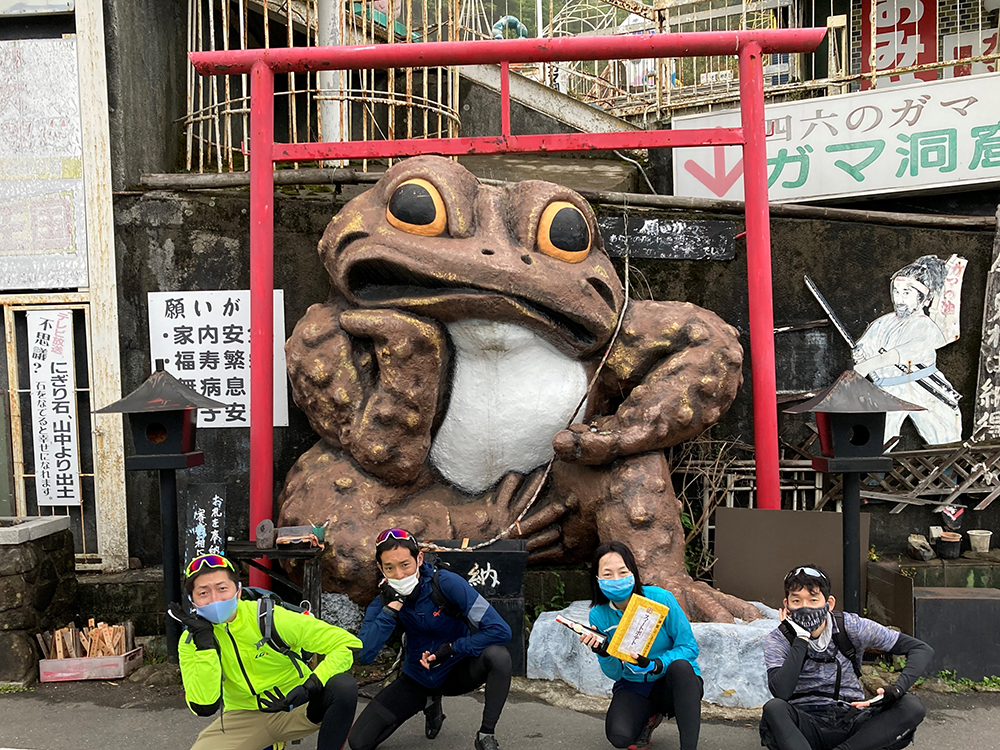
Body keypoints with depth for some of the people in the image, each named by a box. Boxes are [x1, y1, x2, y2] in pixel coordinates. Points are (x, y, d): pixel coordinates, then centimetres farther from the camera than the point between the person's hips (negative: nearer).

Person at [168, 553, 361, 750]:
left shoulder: (269, 617, -19)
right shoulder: (191, 641, -10)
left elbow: (348, 643, -20)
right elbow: (204, 706, -23)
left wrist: (312, 686, -34)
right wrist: (204, 638, -27)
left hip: (298, 707, -3)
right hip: (244, 717, 3)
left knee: (344, 687, -31)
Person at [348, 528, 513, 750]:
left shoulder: (446, 584, -24)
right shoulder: (383, 600, -13)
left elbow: (500, 630, -28)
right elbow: (364, 656, -27)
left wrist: (449, 649, -27)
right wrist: (392, 606, -31)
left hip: (457, 671, -3)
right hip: (417, 680, 4)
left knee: (498, 655, -35)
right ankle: (429, 704, 16)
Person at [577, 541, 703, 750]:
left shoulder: (660, 599, -19)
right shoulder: (599, 615, -10)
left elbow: (689, 647, -14)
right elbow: (614, 673, -6)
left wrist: (655, 665, -30)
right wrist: (604, 654, -28)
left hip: (676, 683, -2)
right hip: (634, 688, 3)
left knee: (680, 666, -37)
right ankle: (649, 718, 11)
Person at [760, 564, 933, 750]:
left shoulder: (851, 627, -4)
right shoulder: (777, 640, -7)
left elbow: (922, 649, -4)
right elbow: (781, 692, -24)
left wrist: (898, 689, -22)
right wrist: (801, 638, -21)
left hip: (851, 722, 2)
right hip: (805, 726, -2)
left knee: (912, 707, -22)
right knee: (773, 708, -34)